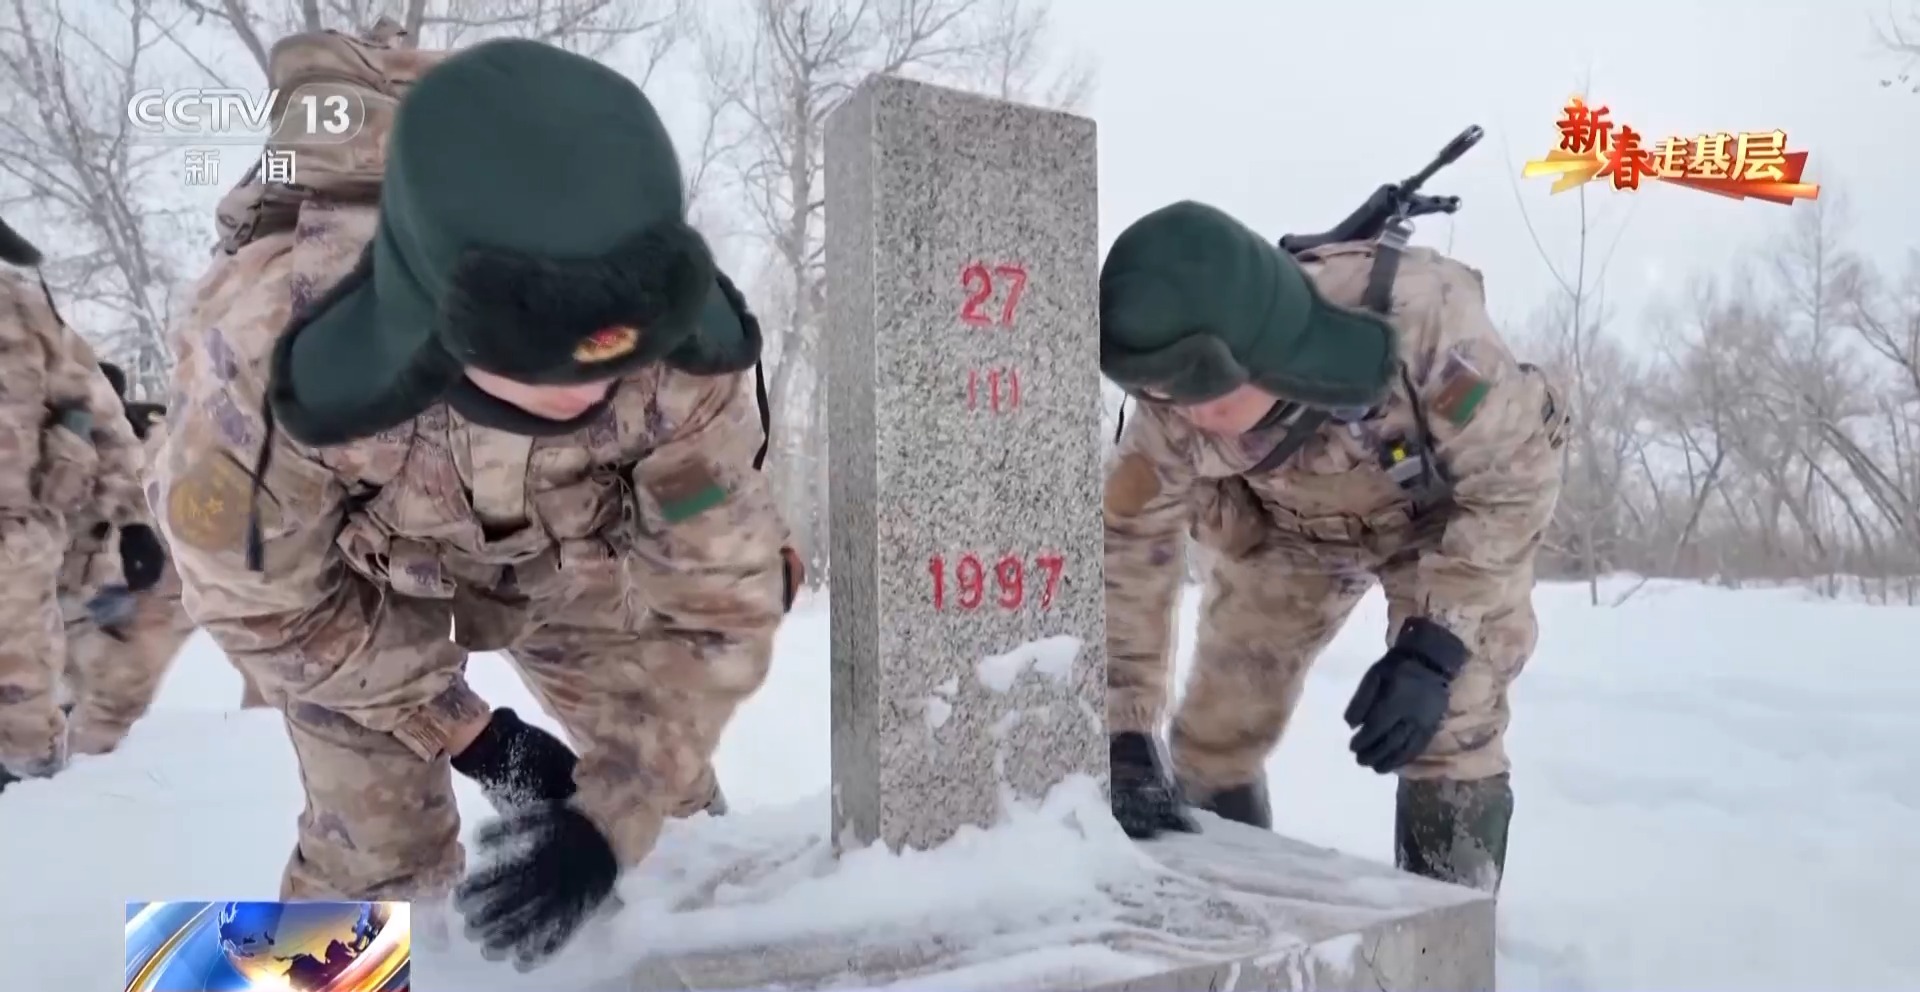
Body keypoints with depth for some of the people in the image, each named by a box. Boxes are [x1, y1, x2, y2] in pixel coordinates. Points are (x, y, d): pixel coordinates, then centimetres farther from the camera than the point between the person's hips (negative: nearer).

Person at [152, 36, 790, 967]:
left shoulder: (682, 357, -37)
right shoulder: (260, 344, -40)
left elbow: (719, 596, -24)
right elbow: (257, 594, -20)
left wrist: (612, 815, -29)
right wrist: (461, 727, -15)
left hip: (568, 553, 2)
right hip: (356, 569, -1)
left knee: (670, 803, 7)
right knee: (375, 857, -5)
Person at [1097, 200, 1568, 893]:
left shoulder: (1416, 314, -42)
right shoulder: (1174, 410, -32)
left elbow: (1515, 477, -28)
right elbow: (1126, 550, -22)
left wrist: (1433, 646, -35)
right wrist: (1126, 736, -27)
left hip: (1449, 513, -2)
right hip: (1287, 527, 3)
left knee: (1451, 733, -15)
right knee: (1214, 732, 1)